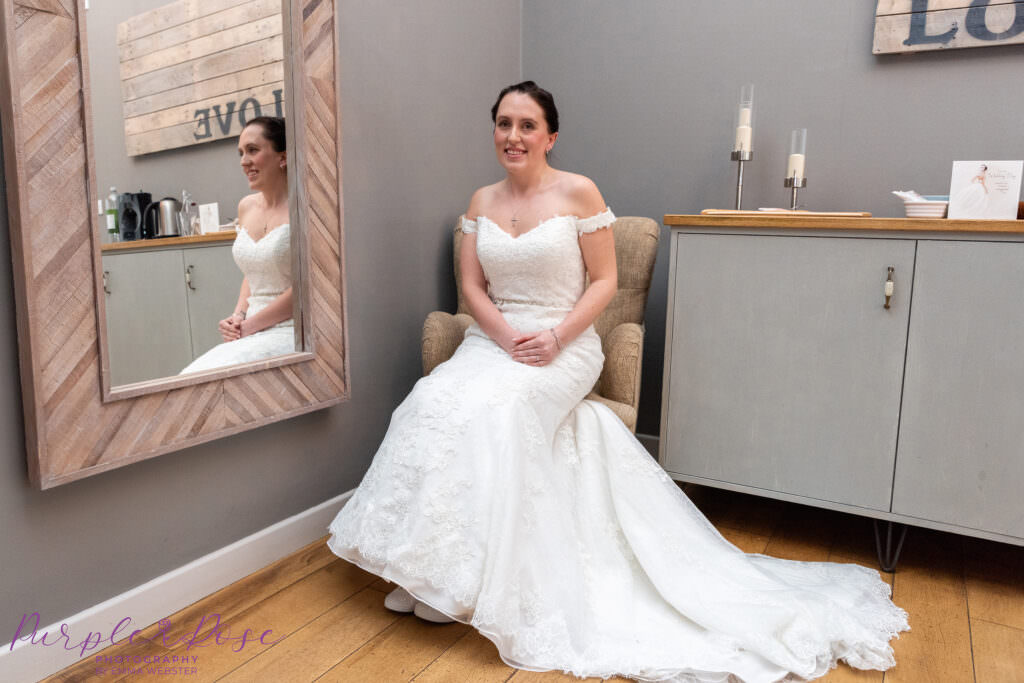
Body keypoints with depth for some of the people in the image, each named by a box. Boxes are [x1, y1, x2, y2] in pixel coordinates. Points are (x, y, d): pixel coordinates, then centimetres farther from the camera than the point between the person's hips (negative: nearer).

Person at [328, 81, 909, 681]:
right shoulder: (482, 201, 13)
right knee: (437, 401, -26)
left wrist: (556, 337, -16)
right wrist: (506, 334, -11)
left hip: (563, 345, -4)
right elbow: (473, 286, 8)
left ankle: (479, 579, -15)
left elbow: (605, 281, -3)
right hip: (494, 339, 4)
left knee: (494, 409, -32)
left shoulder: (579, 193, -1)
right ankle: (432, 569, -12)